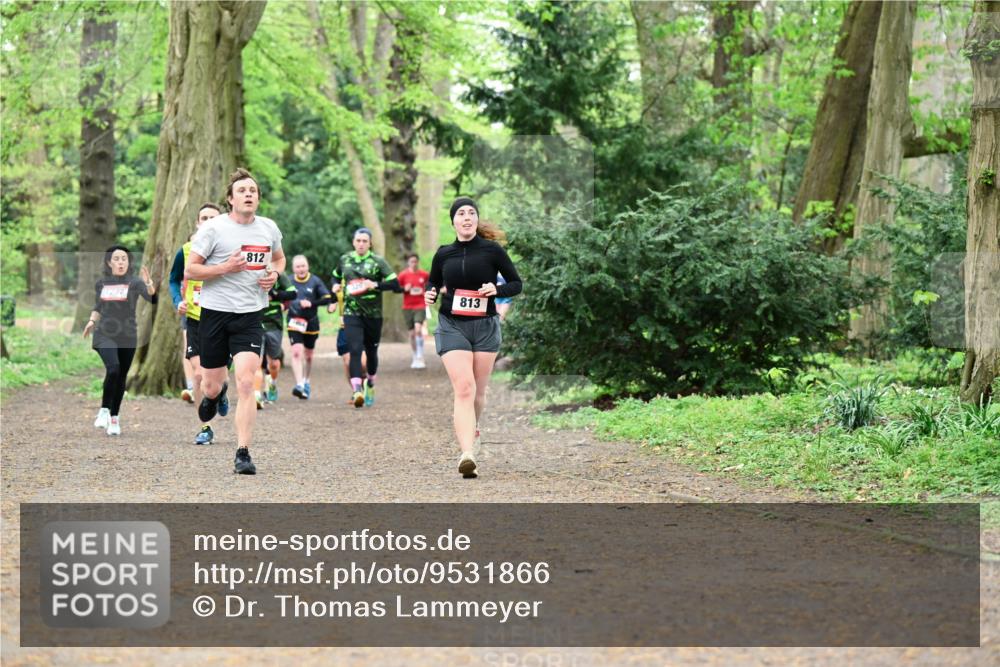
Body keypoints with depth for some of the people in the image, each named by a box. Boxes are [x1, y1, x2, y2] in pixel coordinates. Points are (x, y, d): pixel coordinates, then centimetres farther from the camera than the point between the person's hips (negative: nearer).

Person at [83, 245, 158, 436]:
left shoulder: (134, 282, -4)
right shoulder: (101, 283, 5)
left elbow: (152, 298, -21)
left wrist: (148, 284, -39)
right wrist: (92, 321, 3)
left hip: (127, 337, 0)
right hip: (104, 335, 0)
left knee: (121, 377, 7)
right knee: (113, 368, -24)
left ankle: (114, 418, 23)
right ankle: (104, 411, -9)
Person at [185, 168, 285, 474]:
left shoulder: (269, 228, 6)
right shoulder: (213, 228, -7)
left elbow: (279, 258, 26)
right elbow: (189, 270, -6)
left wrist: (274, 273, 3)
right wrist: (224, 268, -19)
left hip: (251, 314, 1)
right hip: (216, 311, -1)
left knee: (245, 382, -14)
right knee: (212, 385, 8)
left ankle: (243, 453, -11)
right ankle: (214, 394, 49)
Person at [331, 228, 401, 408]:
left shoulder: (378, 261, -2)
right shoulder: (345, 260, 8)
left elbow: (395, 284, -7)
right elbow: (336, 276, 28)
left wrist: (375, 284, -19)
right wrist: (336, 285, 6)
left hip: (373, 314, 0)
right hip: (351, 312, 1)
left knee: (371, 351, 13)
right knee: (355, 350, -16)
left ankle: (370, 384, 39)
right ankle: (357, 390, -24)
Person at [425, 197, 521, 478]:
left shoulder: (492, 250, -1)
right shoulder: (443, 254, 5)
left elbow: (516, 284, 5)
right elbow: (433, 282, 21)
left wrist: (497, 290, -15)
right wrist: (430, 294, -1)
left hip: (485, 327, 0)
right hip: (451, 326, 0)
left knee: (478, 390, 8)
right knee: (463, 388, -16)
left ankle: (469, 429, 38)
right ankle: (467, 454, -26)